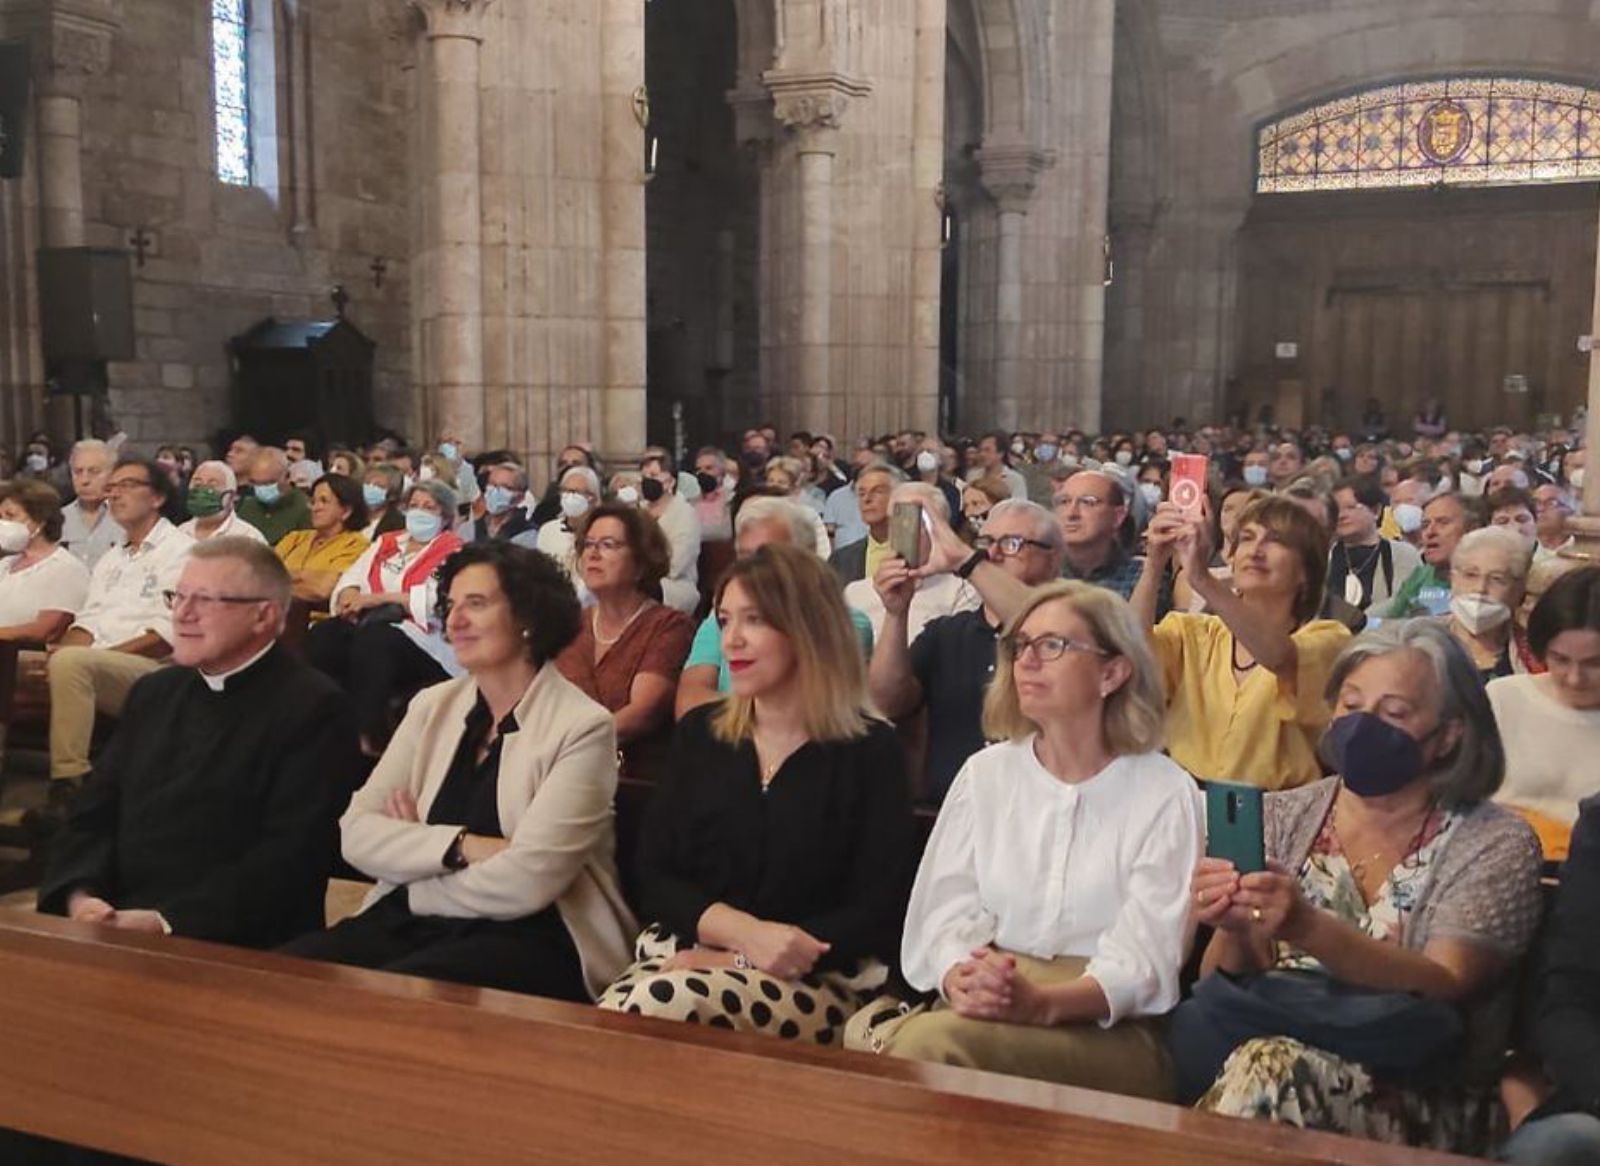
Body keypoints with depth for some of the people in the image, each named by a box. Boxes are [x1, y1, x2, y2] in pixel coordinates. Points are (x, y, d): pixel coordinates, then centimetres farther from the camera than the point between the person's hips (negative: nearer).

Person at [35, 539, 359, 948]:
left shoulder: (314, 709, -7)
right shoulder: (154, 693, 16)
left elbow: (290, 857, -15)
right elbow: (94, 816, 14)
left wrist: (169, 922, -20)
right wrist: (80, 896, -6)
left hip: (238, 945, -6)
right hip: (116, 926, 7)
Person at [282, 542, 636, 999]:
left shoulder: (582, 727, -7)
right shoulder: (433, 706, 11)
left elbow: (525, 881, -16)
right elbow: (356, 832, 1)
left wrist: (414, 847, -2)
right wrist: (460, 846, -14)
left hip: (531, 939, -5)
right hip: (412, 921, 5)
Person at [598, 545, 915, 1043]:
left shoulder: (870, 751, 1)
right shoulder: (699, 733, 13)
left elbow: (879, 913, -5)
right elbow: (654, 876, 7)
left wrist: (736, 961, -14)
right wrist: (746, 932, -13)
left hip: (813, 983, -3)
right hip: (682, 955, 4)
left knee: (663, 1002, -34)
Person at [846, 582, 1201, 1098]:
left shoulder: (1165, 793, 1)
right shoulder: (985, 774, 13)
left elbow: (1144, 959, -8)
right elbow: (944, 912, 4)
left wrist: (1043, 1002, -27)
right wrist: (960, 977, -19)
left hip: (1110, 1031, -3)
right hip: (985, 1008, 3)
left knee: (932, 1040, -33)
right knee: (869, 1033, -31)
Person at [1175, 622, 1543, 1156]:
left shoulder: (1496, 845, 2)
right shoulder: (1285, 818, 10)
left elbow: (1443, 989, -14)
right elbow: (1223, 986, 5)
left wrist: (1309, 929, -30)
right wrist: (1234, 931, -18)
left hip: (1424, 1102, -3)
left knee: (1266, 1066, -33)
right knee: (1207, 1014, -31)